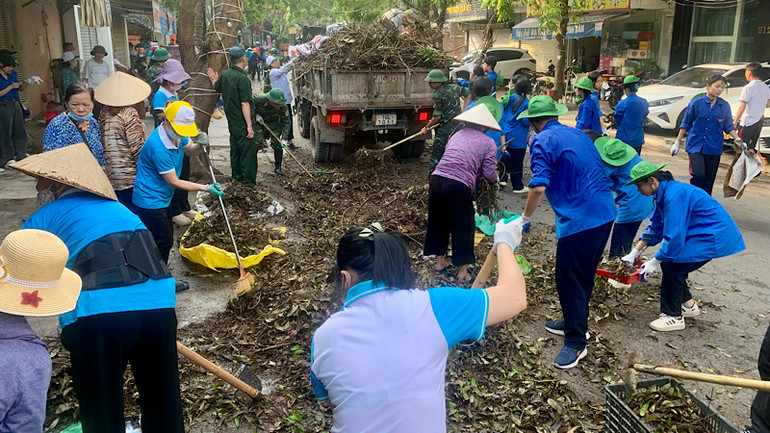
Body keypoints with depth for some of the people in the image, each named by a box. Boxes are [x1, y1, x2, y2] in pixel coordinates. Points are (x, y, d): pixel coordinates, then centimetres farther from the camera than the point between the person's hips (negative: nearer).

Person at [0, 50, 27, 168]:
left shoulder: (13, 73, 7)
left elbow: (20, 88, 18)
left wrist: (26, 83, -1)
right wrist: (11, 87, -20)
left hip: (16, 104, 6)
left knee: (20, 131, 9)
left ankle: (21, 155, 17)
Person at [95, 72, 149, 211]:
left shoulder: (104, 113, 6)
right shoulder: (129, 114, -14)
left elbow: (102, 144, 12)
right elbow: (137, 147, -16)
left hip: (110, 176, 6)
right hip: (130, 177, -6)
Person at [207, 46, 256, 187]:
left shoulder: (225, 75, 5)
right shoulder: (242, 78, -20)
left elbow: (217, 88, 27)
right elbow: (245, 104, -23)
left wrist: (214, 80, 49)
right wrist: (249, 126, -21)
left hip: (232, 121, 9)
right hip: (242, 123, -9)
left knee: (235, 150, 18)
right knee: (248, 151, -2)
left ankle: (236, 178, 27)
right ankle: (248, 183, 1)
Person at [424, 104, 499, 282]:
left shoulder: (456, 135, 20)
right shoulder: (489, 143, 6)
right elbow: (489, 175, 2)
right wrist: (495, 178, 22)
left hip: (436, 180, 5)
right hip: (458, 186, -5)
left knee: (438, 221, 22)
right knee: (463, 226, 11)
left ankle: (440, 260, 37)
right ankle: (462, 269, 20)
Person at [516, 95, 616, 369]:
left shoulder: (542, 141, -9)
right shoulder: (577, 134, 16)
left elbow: (539, 187, -18)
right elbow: (598, 171, 22)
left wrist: (525, 218, -6)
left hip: (579, 220, -9)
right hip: (605, 213, 9)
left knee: (569, 280, 2)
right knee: (584, 275, 22)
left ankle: (576, 343, 13)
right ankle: (575, 323, 38)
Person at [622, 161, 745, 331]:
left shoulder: (675, 195, -27)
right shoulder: (664, 193, 5)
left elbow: (674, 237, -27)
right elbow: (655, 227, 12)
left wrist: (654, 262, -18)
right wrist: (634, 253, 8)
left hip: (716, 237, -10)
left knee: (672, 267, -11)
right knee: (668, 261, 10)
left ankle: (673, 317, 3)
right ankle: (688, 304, 28)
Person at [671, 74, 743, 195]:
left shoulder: (725, 106, 7)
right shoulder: (695, 103, -2)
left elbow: (728, 126, 14)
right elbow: (685, 124, 5)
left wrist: (737, 139, -1)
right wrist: (677, 142, 5)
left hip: (714, 148, 3)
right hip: (695, 145, -3)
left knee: (709, 179, 6)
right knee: (698, 174, -18)